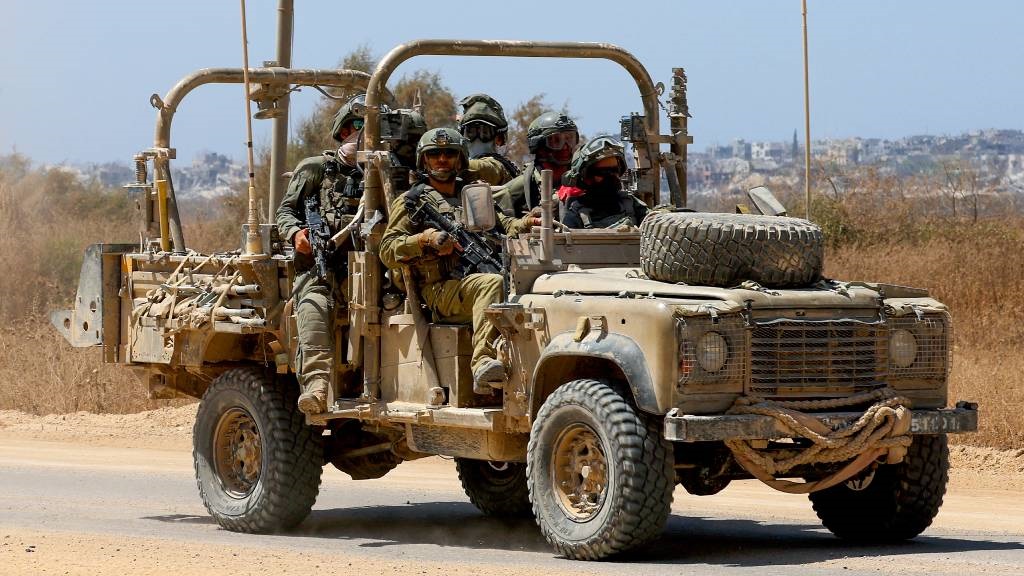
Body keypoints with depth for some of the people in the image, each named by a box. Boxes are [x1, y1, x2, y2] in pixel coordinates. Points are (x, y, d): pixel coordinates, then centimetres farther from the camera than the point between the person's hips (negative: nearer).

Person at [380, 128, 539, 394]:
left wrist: (525, 224, 1)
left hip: (477, 278, 5)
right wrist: (425, 239, -14)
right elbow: (387, 251, 2)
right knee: (492, 283, -35)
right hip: (439, 291, -5)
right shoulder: (410, 202, 11)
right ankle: (482, 363, -47)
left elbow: (500, 224, 23)